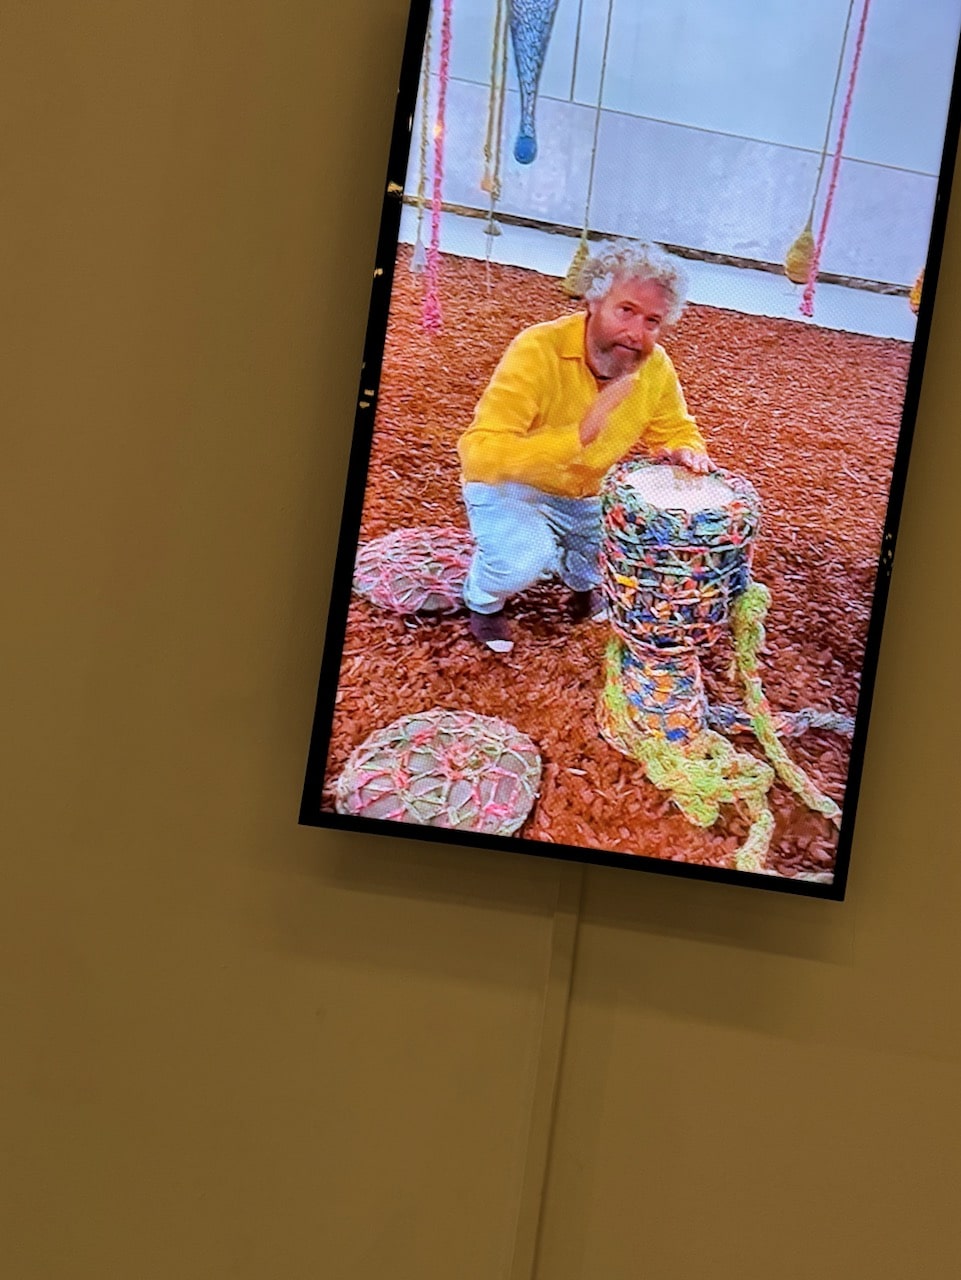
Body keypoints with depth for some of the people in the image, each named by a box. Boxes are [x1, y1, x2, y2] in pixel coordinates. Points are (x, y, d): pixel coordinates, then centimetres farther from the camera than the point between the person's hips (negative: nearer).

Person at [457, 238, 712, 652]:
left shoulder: (656, 367, -13)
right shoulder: (538, 350, -29)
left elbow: (677, 431, 6)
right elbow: (480, 453, -37)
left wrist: (686, 453, -20)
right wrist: (578, 434, -48)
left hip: (589, 498, 5)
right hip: (511, 486, -5)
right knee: (524, 558, -32)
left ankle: (580, 576, 21)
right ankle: (483, 600, 4)